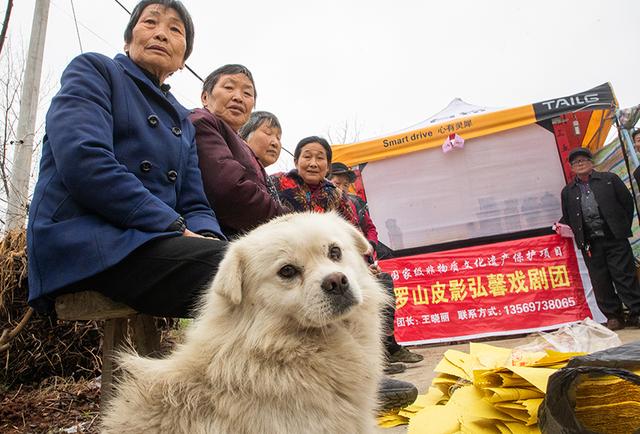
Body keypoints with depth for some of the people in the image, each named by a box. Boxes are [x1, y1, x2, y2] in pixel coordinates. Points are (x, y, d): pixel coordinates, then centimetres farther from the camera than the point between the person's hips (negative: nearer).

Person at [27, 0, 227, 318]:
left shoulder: (183, 120, 24)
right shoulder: (93, 69, 8)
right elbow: (83, 161, -12)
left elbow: (194, 204, 15)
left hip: (154, 243, 6)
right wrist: (176, 227, -17)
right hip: (83, 240, -6)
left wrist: (207, 238, -10)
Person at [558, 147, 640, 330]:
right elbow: (567, 217, 16)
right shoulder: (568, 191, 13)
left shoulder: (610, 179, 7)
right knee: (600, 282, 4)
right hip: (589, 243, 2)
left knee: (625, 277, -2)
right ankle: (614, 317, 16)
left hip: (615, 239, -2)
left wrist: (624, 228, 3)